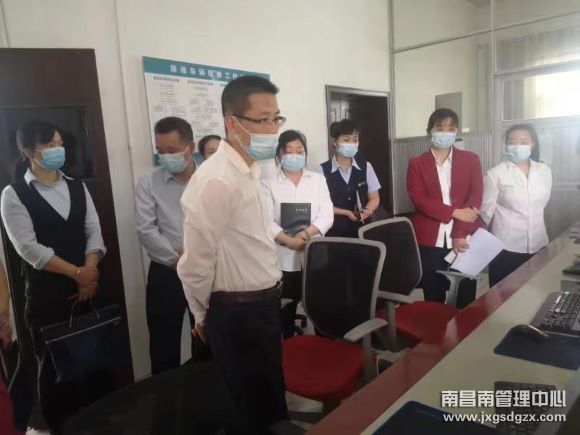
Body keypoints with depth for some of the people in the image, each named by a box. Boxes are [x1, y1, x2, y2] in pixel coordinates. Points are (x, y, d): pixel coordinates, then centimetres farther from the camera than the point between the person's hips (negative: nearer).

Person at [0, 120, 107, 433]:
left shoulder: (77, 188, 9)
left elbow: (93, 232, 4)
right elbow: (28, 248, -13)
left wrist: (90, 271, -10)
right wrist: (77, 272, -14)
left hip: (87, 289, 4)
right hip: (46, 295, -4)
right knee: (53, 366, 10)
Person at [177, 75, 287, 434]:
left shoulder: (250, 170, 6)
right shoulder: (216, 181, -25)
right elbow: (196, 263, -21)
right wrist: (205, 315, -4)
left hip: (263, 305, 9)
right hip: (238, 314, -8)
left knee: (270, 399, 26)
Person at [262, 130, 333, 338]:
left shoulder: (318, 179, 9)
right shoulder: (269, 185, 2)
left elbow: (327, 215, 0)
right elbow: (267, 222, -7)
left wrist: (307, 233, -16)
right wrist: (291, 241, -20)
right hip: (285, 259, -1)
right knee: (286, 312, 7)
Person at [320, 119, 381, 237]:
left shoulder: (366, 167, 3)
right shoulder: (323, 170, -6)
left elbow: (374, 198, 7)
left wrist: (367, 210, -14)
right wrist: (346, 213, -14)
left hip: (362, 228, 2)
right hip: (334, 231, -2)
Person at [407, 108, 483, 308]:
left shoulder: (471, 159, 8)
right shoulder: (417, 163, 5)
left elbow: (475, 198, -1)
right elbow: (419, 199, -7)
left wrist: (460, 233, -13)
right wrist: (455, 212, -15)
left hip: (463, 238, 1)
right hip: (430, 241, -1)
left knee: (466, 299, 8)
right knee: (434, 299, 8)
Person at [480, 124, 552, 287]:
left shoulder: (544, 171, 3)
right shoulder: (495, 174, -11)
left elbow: (541, 203, 15)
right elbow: (486, 212, -4)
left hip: (538, 245, 4)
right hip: (506, 247, -4)